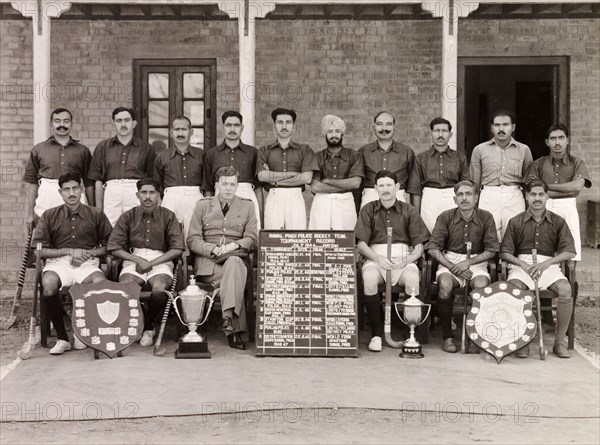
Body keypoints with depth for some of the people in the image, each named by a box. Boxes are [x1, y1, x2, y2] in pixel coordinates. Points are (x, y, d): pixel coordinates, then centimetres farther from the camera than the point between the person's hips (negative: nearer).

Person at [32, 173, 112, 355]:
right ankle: (62, 338, -18)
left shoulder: (96, 215, 11)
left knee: (100, 282, -35)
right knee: (48, 284, -36)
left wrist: (89, 253, -4)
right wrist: (69, 251, -5)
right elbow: (39, 249, 5)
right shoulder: (49, 216, 10)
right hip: (58, 262, 0)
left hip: (87, 263, 0)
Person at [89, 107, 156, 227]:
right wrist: (99, 208, 7)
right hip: (111, 191, 1)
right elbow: (98, 180, 13)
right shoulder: (103, 147, 16)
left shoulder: (145, 147, 13)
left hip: (137, 192, -1)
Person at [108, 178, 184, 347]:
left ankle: (148, 327, -5)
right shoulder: (128, 216, 10)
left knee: (160, 288, -33)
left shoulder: (168, 216, 8)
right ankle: (139, 324, -5)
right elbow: (115, 247, 5)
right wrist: (138, 260, -11)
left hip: (160, 260, -1)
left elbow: (177, 248, 0)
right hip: (134, 259, 1)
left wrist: (151, 263, -10)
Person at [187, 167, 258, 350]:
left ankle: (228, 318, -49)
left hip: (236, 258, 1)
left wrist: (234, 246, -14)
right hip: (207, 263, -1)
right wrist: (213, 249, -13)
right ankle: (236, 328, -41)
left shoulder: (247, 206, 16)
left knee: (234, 262, -39)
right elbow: (192, 240, 6)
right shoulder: (203, 205, 14)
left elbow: (252, 239, 8)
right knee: (235, 278, -35)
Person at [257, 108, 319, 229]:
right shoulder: (265, 151, 13)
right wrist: (291, 174, -6)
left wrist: (275, 180, -4)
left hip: (295, 198, 0)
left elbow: (307, 178, -2)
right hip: (273, 198, 0)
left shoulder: (304, 150, 11)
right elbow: (262, 176, -3)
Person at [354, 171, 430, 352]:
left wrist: (407, 260, -15)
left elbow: (419, 246, 6)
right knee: (369, 277, -35)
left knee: (412, 278, -34)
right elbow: (361, 244, 4)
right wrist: (377, 258, -15)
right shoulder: (369, 210, 11)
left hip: (403, 258, 0)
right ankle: (376, 334, -25)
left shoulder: (408, 211, 11)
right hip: (375, 257, 0)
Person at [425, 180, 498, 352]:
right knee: (445, 284, -34)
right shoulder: (446, 217, 1)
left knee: (481, 285, -34)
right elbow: (433, 248, -3)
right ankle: (447, 336, -21)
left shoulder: (485, 217, 2)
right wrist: (452, 266, -15)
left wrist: (468, 262, -13)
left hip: (476, 261, 0)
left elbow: (491, 250, 1)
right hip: (449, 260, 0)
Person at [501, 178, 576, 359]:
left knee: (565, 289, -30)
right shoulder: (516, 222, 7)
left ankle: (560, 342, -15)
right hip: (521, 263, 0)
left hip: (549, 264, 1)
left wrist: (546, 263, -14)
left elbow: (569, 252, 1)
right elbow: (505, 252, 5)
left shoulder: (558, 222, 8)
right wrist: (522, 264, -14)